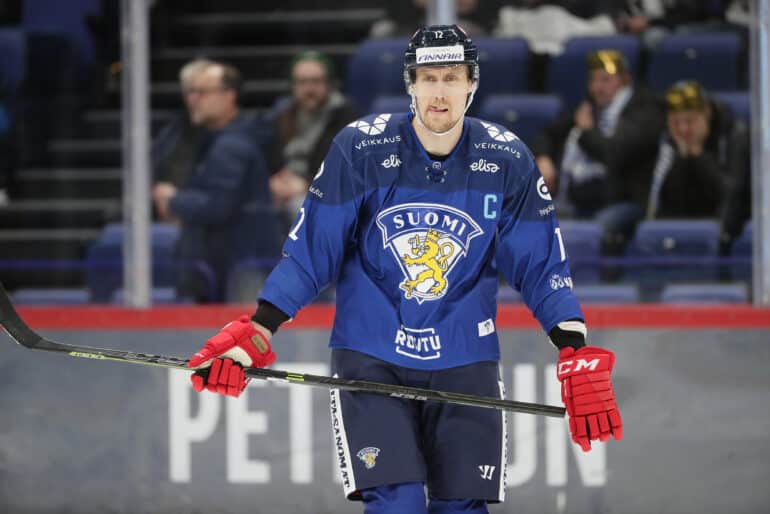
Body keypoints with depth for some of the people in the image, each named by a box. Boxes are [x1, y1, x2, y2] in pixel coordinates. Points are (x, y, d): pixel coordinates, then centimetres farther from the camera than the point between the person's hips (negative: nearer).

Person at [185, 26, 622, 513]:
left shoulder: (507, 160, -6)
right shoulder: (360, 148, -12)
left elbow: (541, 267, 0)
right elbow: (311, 251, -5)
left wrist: (578, 357, -9)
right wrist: (257, 331, -11)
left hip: (464, 361, 2)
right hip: (370, 355, -2)